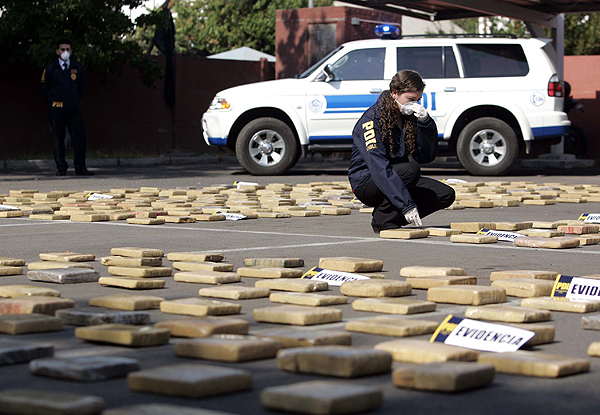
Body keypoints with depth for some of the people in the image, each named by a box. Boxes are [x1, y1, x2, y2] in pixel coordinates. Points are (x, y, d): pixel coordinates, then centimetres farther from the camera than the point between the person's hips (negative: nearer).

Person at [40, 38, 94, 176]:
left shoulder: (77, 67, 8)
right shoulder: (50, 69, 1)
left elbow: (81, 86, 24)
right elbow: (43, 89, 12)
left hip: (73, 108, 2)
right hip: (56, 110, -2)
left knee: (80, 138, -8)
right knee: (58, 139, 2)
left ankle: (80, 167, -3)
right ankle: (61, 168, 10)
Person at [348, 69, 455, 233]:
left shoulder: (410, 117, 3)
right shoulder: (371, 120, -20)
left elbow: (426, 157, 2)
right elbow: (379, 167, -30)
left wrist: (425, 123, -14)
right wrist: (407, 205, -38)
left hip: (396, 180, 8)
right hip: (367, 183, -8)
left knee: (446, 195, -8)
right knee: (411, 169, -33)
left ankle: (392, 218, -3)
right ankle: (382, 219, -17)